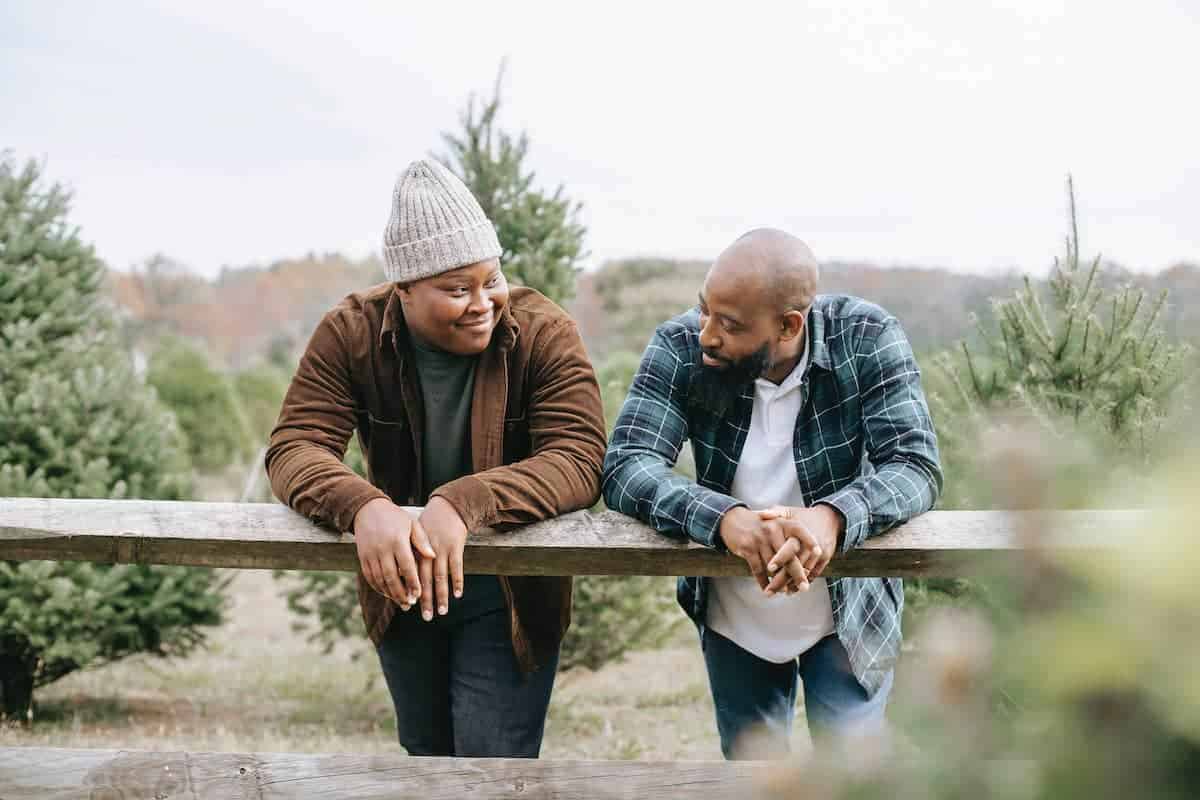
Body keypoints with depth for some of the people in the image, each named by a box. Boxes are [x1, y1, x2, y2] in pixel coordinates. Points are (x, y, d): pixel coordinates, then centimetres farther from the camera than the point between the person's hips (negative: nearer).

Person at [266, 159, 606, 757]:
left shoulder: (544, 334, -20)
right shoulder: (350, 335, -14)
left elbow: (579, 461, -30)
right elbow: (294, 448, -22)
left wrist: (464, 504, -47)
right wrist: (363, 507, -45)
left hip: (510, 596, -3)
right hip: (400, 587, 3)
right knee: (428, 752, 22)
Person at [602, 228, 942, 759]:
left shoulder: (866, 338, -21)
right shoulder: (680, 347, -19)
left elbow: (917, 466, -25)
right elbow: (625, 466, -27)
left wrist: (833, 515, -47)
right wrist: (723, 516, -46)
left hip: (849, 615, -1)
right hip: (732, 621, 2)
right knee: (748, 759, 19)